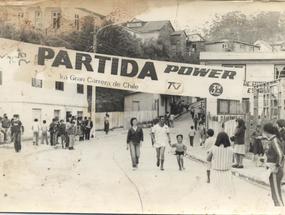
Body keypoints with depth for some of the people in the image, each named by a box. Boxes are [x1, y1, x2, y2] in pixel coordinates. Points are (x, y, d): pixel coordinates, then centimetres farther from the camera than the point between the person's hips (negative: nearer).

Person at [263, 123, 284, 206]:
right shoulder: (272, 140, 10)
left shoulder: (274, 141, -17)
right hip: (272, 170, 10)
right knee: (275, 195, 17)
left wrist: (277, 167, -20)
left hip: (275, 171, -10)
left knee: (276, 195, -4)